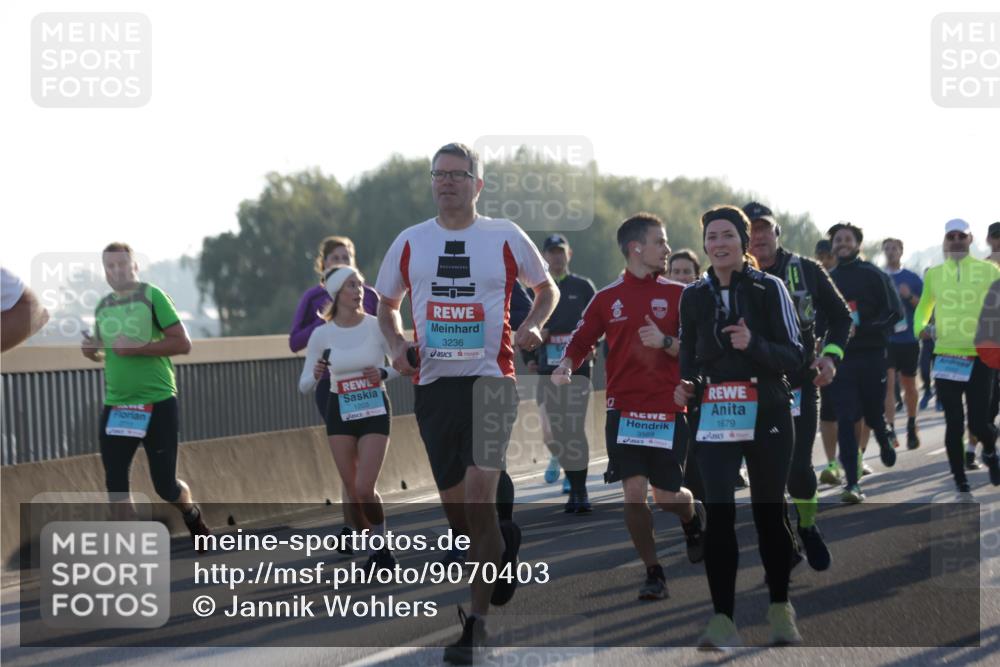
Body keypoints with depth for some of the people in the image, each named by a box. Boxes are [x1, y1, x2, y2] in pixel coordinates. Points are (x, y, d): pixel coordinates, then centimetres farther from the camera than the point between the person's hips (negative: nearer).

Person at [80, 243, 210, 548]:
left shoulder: (152, 296, -7)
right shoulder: (103, 306, 10)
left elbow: (183, 343, -14)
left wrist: (137, 348, -21)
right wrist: (90, 350, 1)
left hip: (157, 402, -5)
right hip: (115, 405, 5)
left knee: (165, 484, -1)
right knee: (114, 480, -5)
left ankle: (193, 516, 31)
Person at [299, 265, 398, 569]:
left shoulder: (377, 326, -8)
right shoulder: (321, 335, -5)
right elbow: (304, 387, 0)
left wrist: (384, 373, -17)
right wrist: (316, 375, -21)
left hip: (375, 410, -2)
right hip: (340, 412, 2)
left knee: (365, 488, -13)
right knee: (352, 491, 3)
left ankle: (381, 546, 9)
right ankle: (373, 549, 22)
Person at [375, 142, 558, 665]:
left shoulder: (505, 237, 2)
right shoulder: (410, 241, 8)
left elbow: (547, 289, 16)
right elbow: (387, 304, 20)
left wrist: (532, 325, -5)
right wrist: (396, 343, 0)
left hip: (490, 379, -4)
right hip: (433, 383, 4)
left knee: (477, 493, -17)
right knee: (455, 507, 8)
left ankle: (476, 622, -11)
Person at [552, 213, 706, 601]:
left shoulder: (678, 294, 3)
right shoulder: (608, 298, 6)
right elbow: (582, 341, 9)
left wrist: (665, 341, -16)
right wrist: (565, 366, -11)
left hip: (668, 411, -1)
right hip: (624, 408, 1)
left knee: (666, 496, 1)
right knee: (634, 492, -8)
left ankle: (693, 515, 37)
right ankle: (653, 574, 4)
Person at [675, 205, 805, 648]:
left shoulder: (769, 289, -5)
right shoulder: (694, 296, 6)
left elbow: (795, 357, -7)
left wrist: (753, 344, -24)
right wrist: (686, 384, -3)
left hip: (767, 416, -2)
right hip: (715, 417, 2)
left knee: (769, 512, 9)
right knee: (718, 514, -10)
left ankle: (780, 609, 26)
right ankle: (723, 620, -10)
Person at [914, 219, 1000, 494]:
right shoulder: (934, 274, 8)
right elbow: (924, 306, 20)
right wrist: (920, 327, 0)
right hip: (946, 357, 2)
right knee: (954, 423, 2)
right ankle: (960, 479, 15)